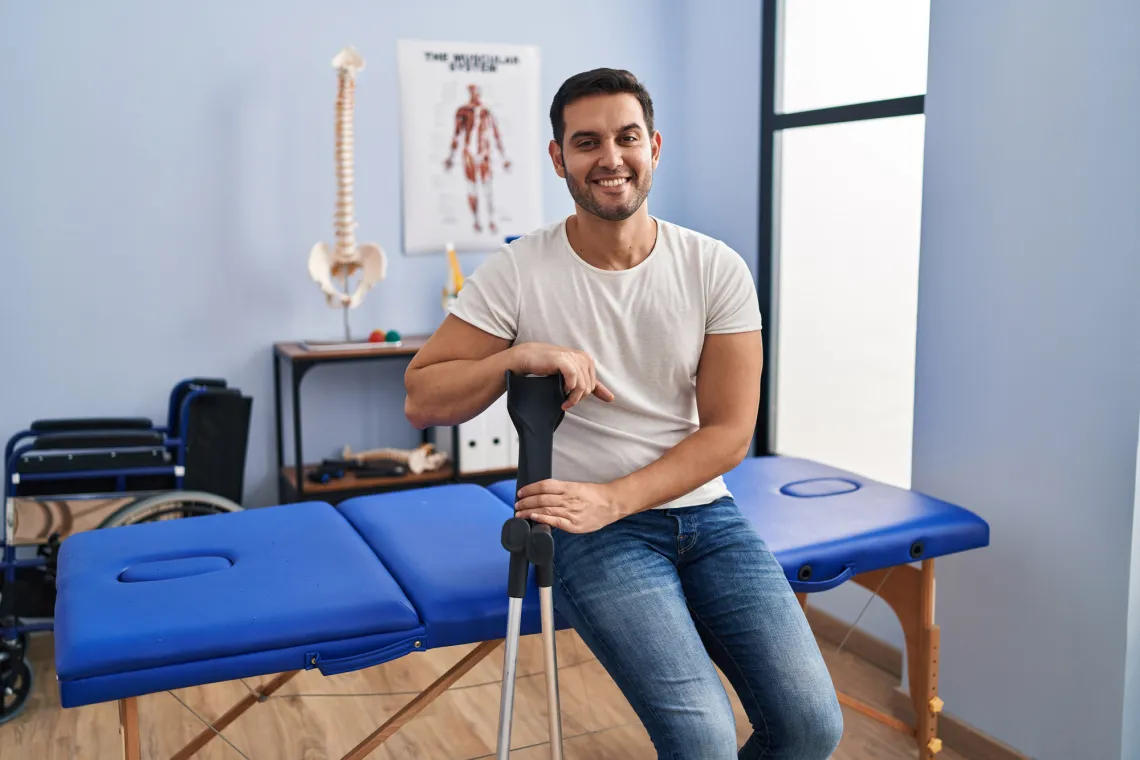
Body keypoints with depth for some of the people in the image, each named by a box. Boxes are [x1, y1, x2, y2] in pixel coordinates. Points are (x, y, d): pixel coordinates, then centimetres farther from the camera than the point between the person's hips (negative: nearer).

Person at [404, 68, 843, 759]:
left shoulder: (717, 269, -3)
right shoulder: (516, 273, -6)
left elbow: (730, 434, -5)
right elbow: (422, 402, -4)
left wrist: (612, 499, -18)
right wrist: (516, 357, -22)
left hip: (706, 513, 3)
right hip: (593, 530, -3)